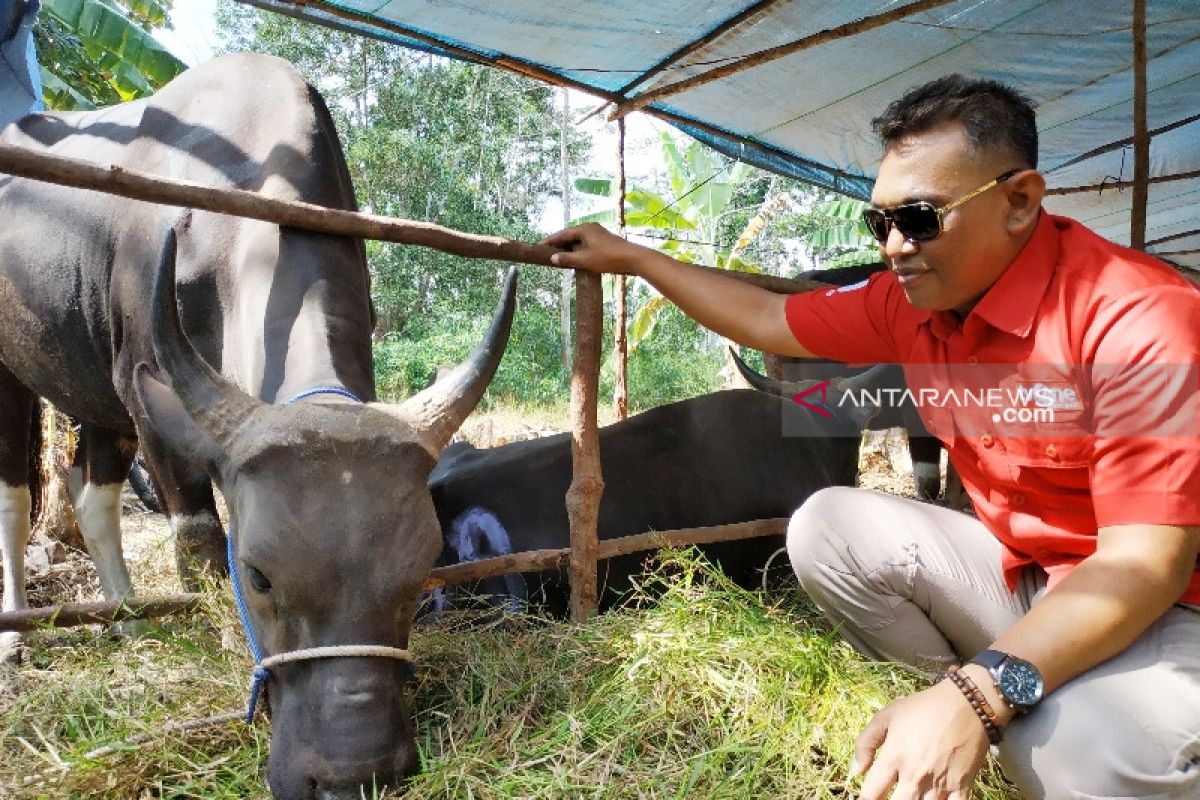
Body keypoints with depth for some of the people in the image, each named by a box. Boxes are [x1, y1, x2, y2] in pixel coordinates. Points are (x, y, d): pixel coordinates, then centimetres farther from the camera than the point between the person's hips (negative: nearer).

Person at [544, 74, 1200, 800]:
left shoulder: (1139, 319, -26)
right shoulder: (909, 299, -5)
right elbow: (768, 318, 8)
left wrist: (977, 695, -40)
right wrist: (631, 257, 11)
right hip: (1019, 573, 7)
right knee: (829, 527, -11)